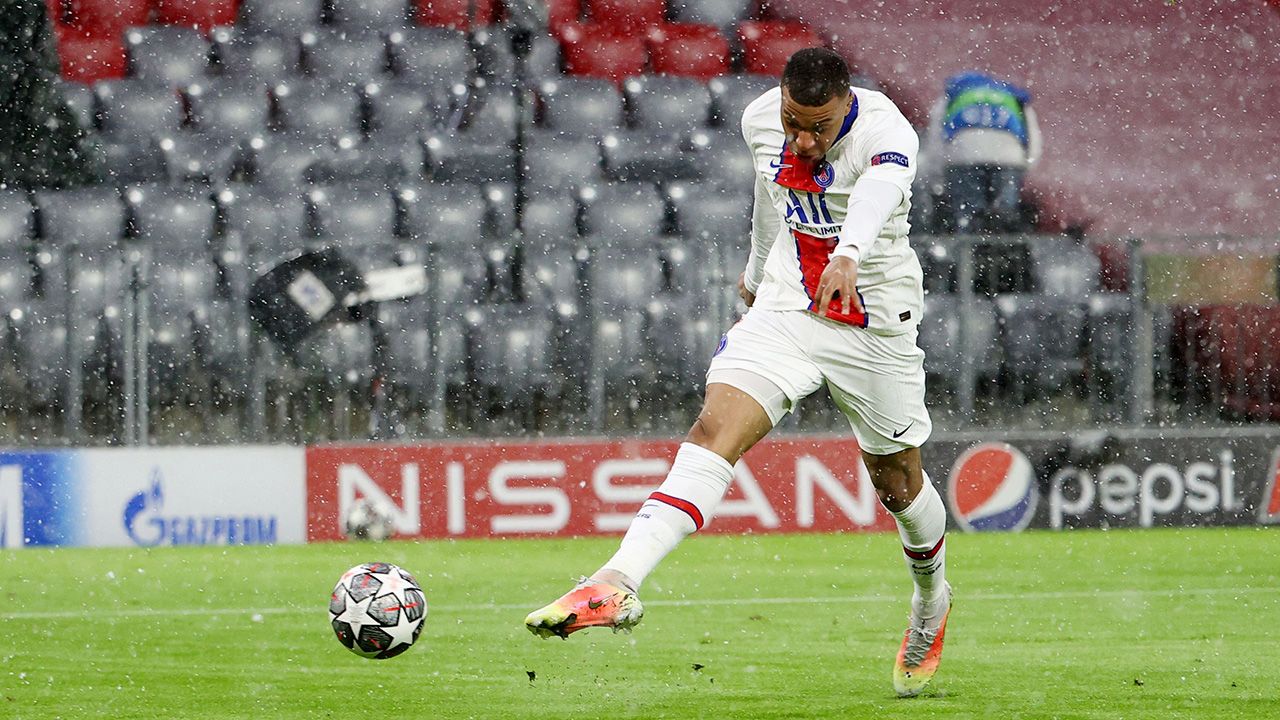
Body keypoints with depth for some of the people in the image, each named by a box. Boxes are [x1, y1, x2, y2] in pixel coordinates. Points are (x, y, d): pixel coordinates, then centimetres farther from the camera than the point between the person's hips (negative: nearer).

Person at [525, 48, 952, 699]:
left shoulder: (884, 131, -23)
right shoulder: (761, 120, -5)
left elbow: (880, 192, -47)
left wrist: (847, 256, -68)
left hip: (875, 321, -3)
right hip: (784, 306, 3)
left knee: (897, 481, 12)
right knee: (713, 431, -19)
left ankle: (931, 602, 44)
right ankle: (617, 585, -34)